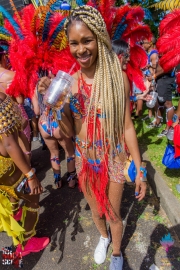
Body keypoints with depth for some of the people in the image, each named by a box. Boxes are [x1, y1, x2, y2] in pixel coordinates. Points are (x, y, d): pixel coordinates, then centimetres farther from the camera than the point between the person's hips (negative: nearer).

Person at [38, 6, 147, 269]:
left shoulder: (117, 77, -14)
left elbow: (127, 126, -10)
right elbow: (70, 130, -3)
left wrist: (139, 169, -8)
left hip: (113, 158, -2)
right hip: (84, 160, 3)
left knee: (113, 214, 20)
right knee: (95, 209, 27)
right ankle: (103, 237, 62)